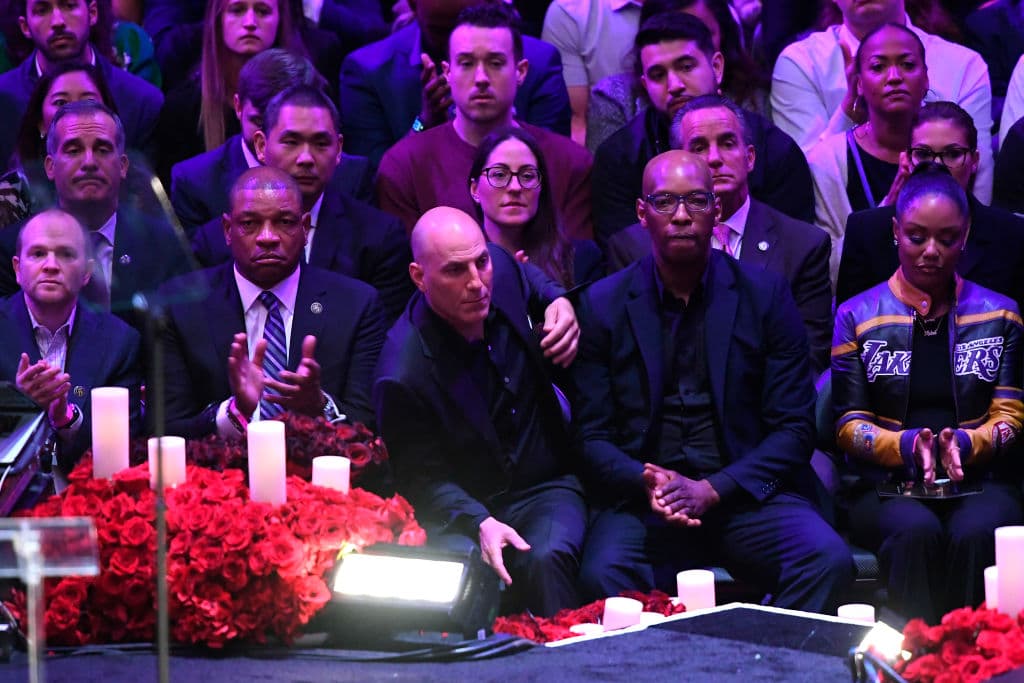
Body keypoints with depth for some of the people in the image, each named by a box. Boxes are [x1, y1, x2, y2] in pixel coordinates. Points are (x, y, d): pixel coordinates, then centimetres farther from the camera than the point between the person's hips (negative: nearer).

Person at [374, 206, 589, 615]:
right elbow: (424, 479, -11)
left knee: (544, 559, -31)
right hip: (460, 507, -3)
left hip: (545, 489, 4)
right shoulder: (403, 376, -21)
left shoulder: (500, 270, -4)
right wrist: (479, 523, -27)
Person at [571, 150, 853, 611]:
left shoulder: (765, 295, 7)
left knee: (830, 560, -29)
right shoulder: (603, 305, 8)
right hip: (644, 503, -1)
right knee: (602, 574, -34)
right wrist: (645, 484, -16)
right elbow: (592, 436, 6)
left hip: (747, 493, 1)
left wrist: (714, 490, -12)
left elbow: (795, 427, 3)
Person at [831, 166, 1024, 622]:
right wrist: (908, 445, -14)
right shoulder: (858, 317, 12)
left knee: (976, 534, -35)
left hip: (979, 480, 0)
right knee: (916, 532, -36)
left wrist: (964, 444, -15)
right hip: (887, 483, 0)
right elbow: (848, 426, 7)